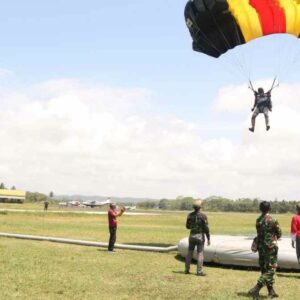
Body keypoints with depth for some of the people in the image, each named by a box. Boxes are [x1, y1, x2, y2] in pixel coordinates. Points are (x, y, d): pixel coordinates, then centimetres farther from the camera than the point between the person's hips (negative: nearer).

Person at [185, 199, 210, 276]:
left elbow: (188, 226, 9)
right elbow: (206, 228, -13)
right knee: (200, 254, 0)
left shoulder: (190, 215, -1)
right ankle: (199, 271, 0)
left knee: (190, 253, 14)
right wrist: (208, 239, -7)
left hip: (192, 235, 4)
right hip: (200, 236, -4)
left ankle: (187, 270, 17)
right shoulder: (203, 216, -13)